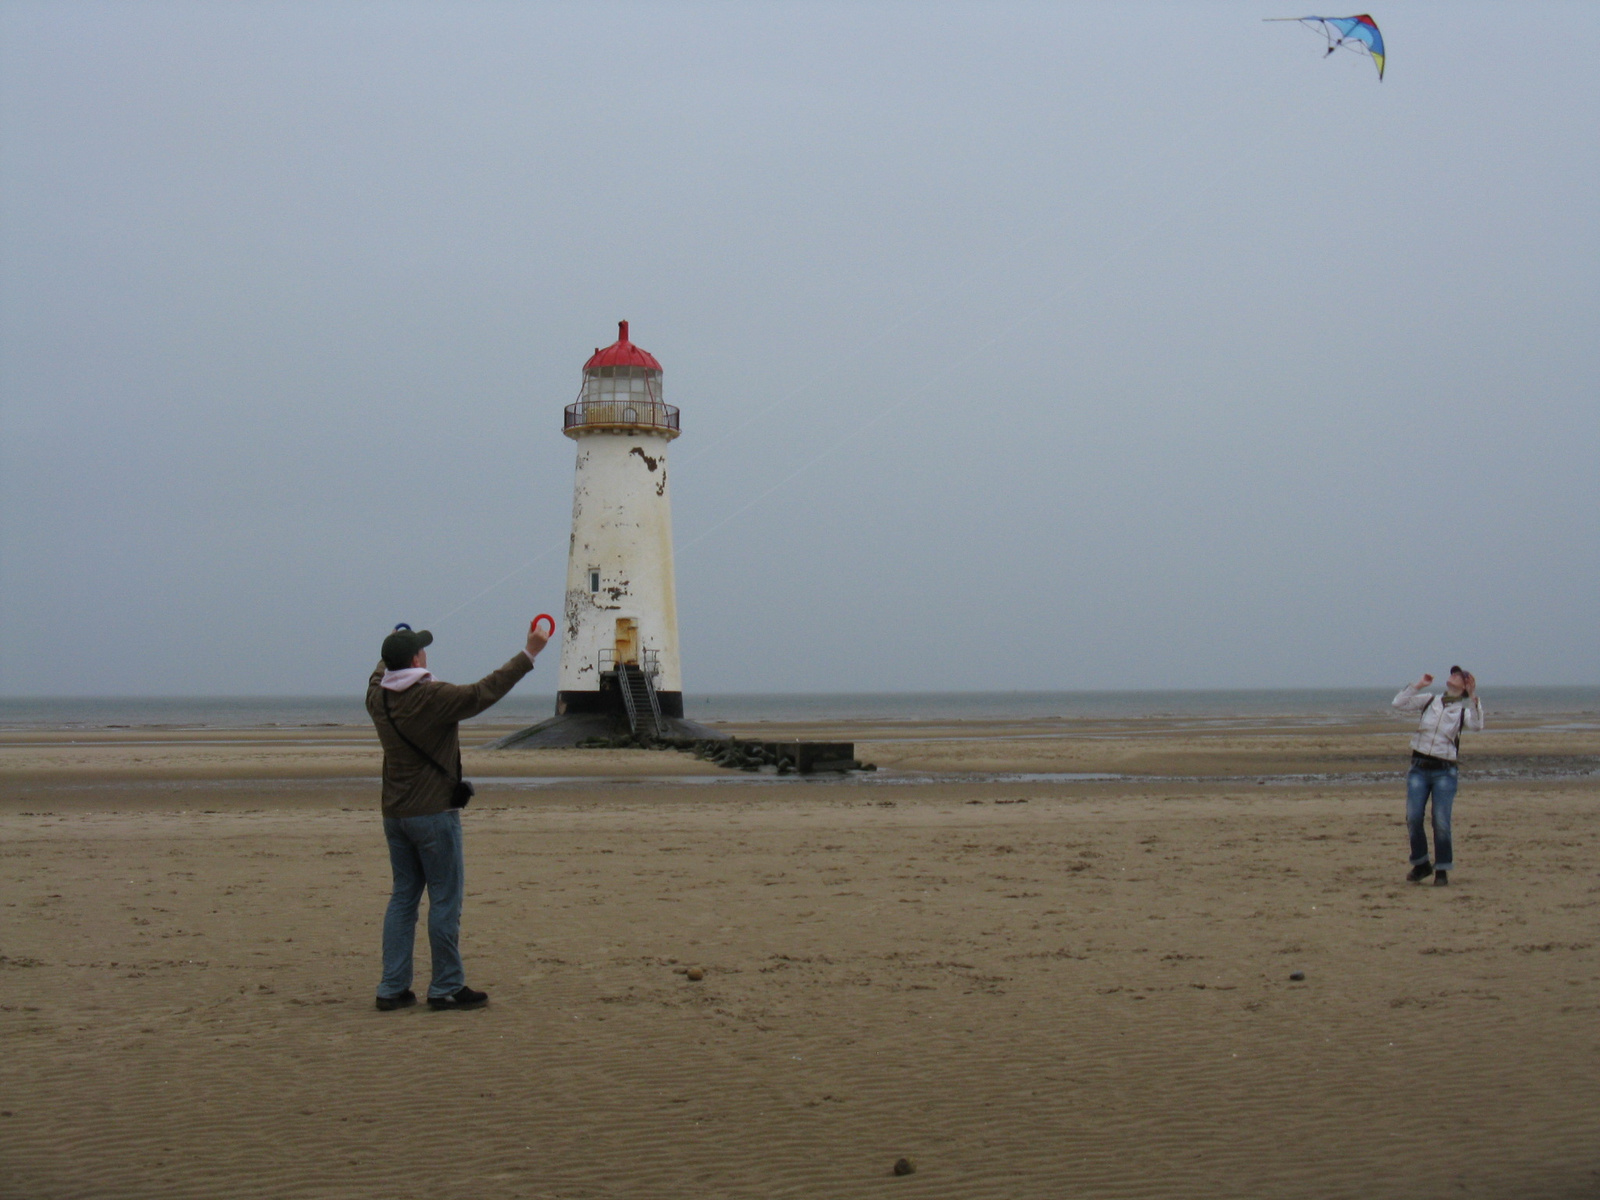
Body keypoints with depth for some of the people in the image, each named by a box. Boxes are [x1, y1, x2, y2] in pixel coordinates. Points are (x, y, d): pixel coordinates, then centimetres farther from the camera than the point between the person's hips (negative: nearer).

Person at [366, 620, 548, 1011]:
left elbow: (380, 674, 27)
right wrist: (528, 655, -8)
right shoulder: (433, 698, -17)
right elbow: (484, 692, -15)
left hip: (393, 814, 8)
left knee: (403, 896, 12)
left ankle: (393, 988, 10)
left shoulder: (378, 697, 4)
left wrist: (392, 649, 47)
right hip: (433, 813, -8)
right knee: (445, 899, -1)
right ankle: (446, 988, 2)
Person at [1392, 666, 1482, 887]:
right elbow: (1399, 703, 6)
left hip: (1445, 771, -3)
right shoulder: (1429, 700, 13)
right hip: (1419, 768, 3)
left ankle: (1442, 870, 5)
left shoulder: (1463, 710, 5)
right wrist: (1418, 685, 3)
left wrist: (1473, 697, -20)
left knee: (1441, 822, -8)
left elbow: (1476, 725, -16)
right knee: (1413, 818, -4)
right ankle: (1421, 864, 14)